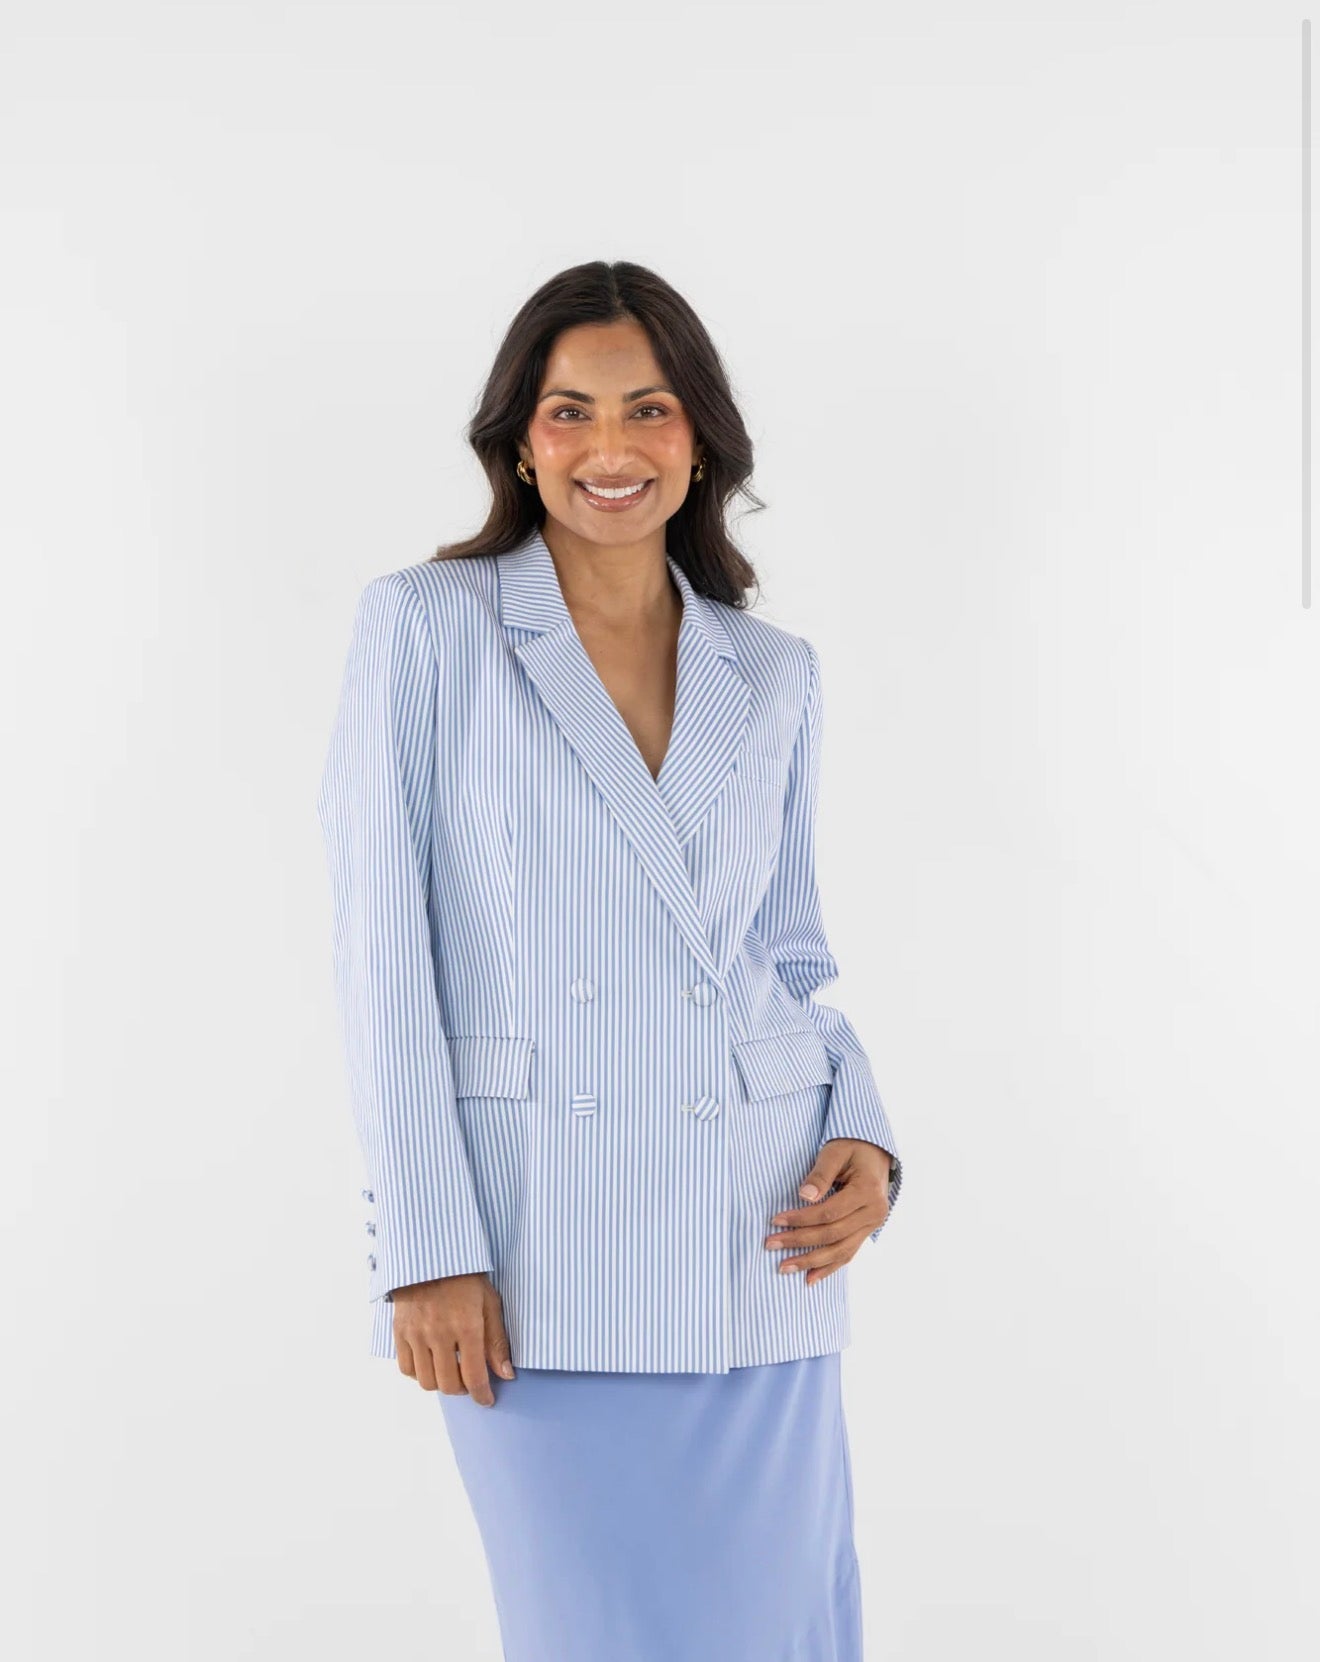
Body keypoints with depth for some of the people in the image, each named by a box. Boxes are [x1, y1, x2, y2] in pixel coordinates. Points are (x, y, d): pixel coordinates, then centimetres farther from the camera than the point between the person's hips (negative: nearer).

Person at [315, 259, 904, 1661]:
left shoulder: (774, 677, 11)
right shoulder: (425, 627, 0)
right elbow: (382, 947, -4)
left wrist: (863, 1137, -2)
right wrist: (427, 1245, -10)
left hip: (756, 1238, 4)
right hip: (544, 1254, -3)